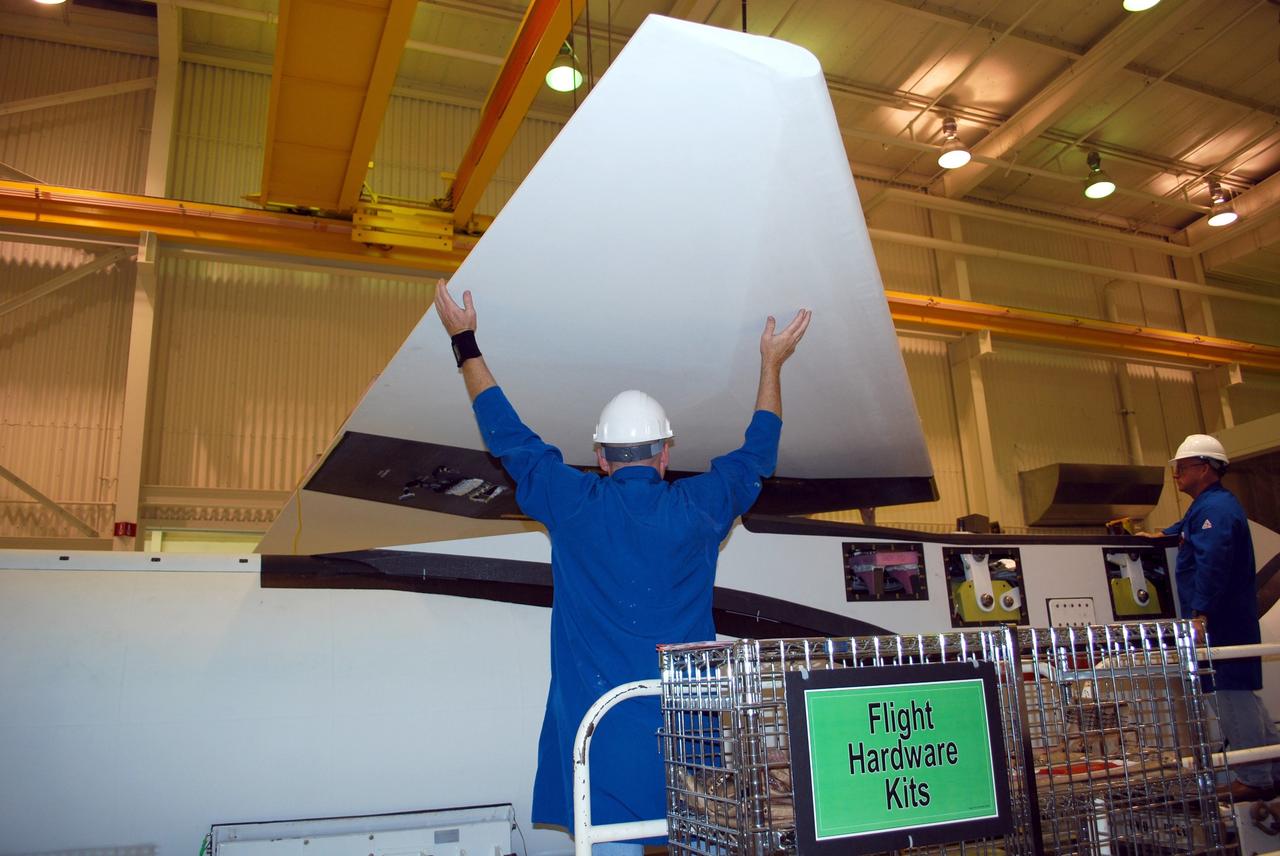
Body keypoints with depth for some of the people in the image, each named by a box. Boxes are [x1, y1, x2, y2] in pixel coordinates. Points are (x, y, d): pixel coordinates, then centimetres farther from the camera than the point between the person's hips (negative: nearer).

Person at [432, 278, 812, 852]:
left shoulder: (574, 506, -5)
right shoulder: (699, 508, -2)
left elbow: (508, 437, 8)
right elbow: (756, 454, 16)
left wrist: (465, 342, 19)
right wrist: (772, 364, 28)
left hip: (600, 720, -1)